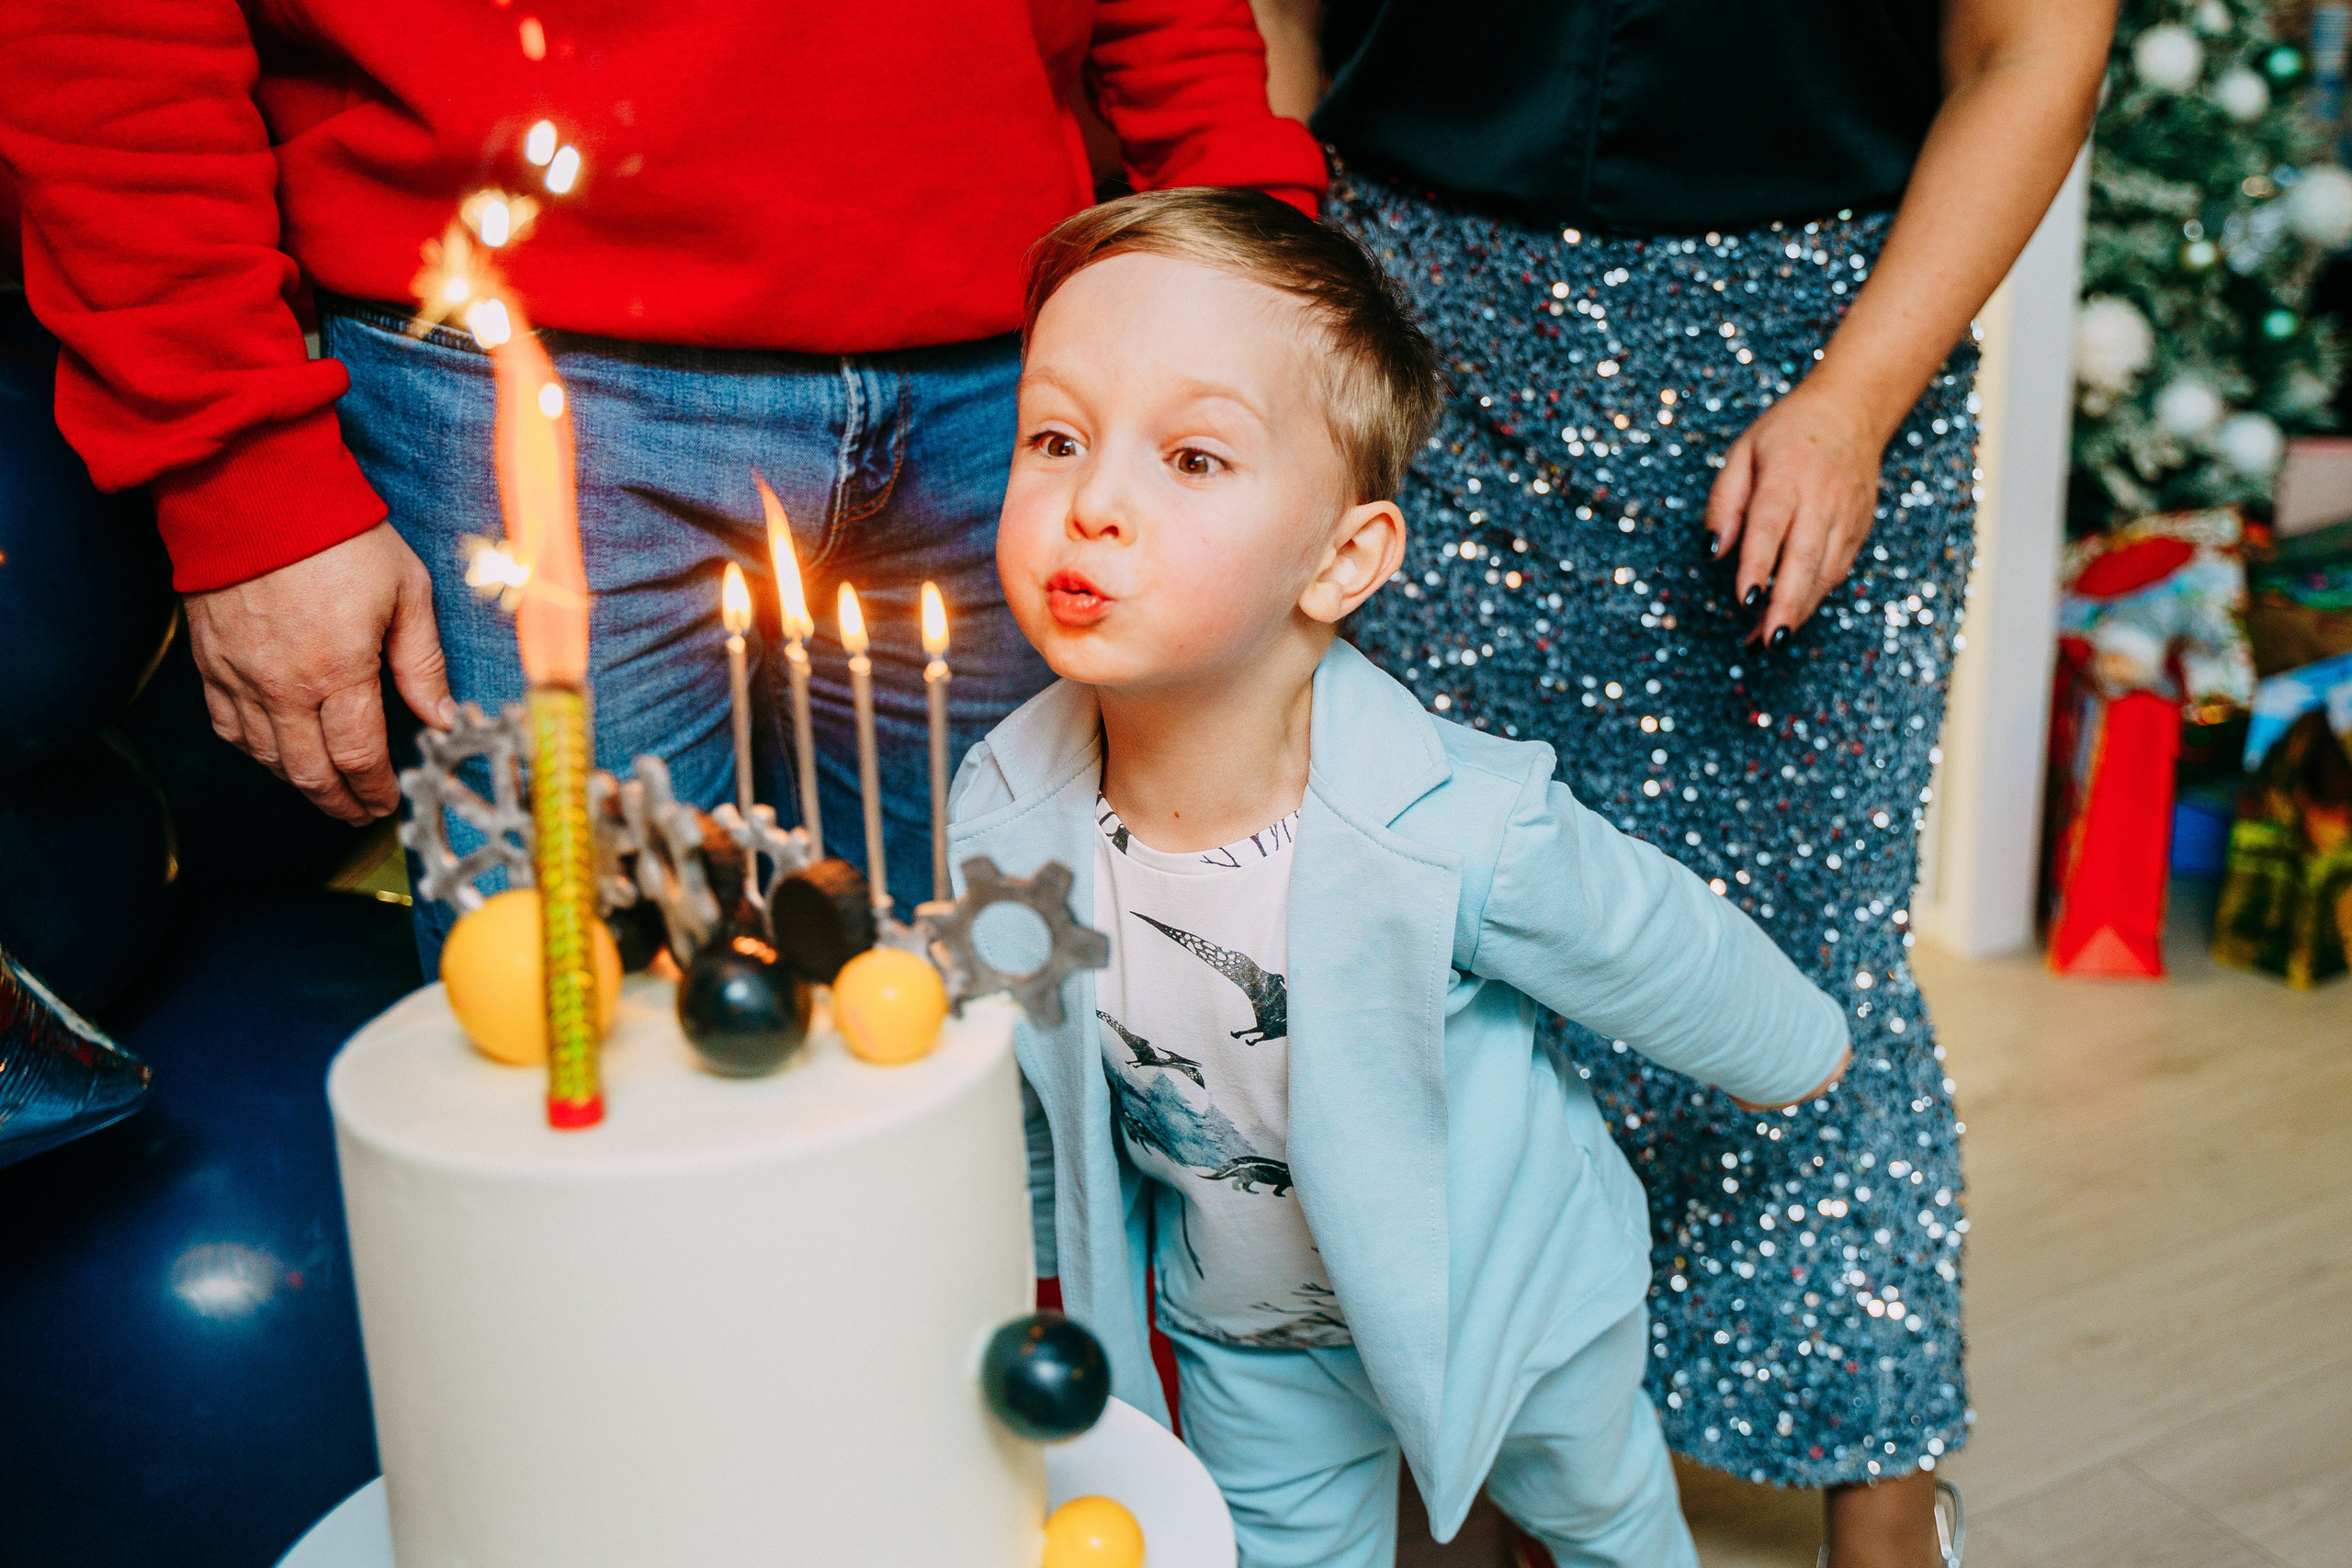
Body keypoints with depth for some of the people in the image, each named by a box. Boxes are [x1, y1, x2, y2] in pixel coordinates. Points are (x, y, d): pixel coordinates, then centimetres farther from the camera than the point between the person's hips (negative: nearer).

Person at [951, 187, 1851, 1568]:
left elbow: (1660, 956, -17)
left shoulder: (1462, 830, -38)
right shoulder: (1005, 817, -26)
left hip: (1511, 1293, -1)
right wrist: (1046, 1250, 11)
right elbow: (1028, 1077, -5)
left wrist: (1792, 1049, 1)